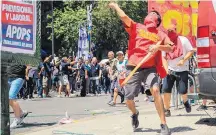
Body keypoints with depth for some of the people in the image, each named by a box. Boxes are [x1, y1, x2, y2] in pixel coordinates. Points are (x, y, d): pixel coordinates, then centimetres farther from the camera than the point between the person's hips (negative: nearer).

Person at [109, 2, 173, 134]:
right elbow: (124, 16, -1)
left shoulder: (160, 34, 11)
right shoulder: (136, 27, 10)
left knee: (155, 90, -26)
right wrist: (115, 6, 13)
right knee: (128, 99, 4)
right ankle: (135, 113, 42)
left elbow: (170, 48, -1)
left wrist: (158, 46, -18)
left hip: (150, 68, -1)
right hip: (134, 68, 1)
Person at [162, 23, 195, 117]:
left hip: (182, 70, -3)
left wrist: (183, 60, -19)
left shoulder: (183, 40, -4)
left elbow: (191, 51, -4)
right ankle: (167, 110, 1)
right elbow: (163, 57, 8)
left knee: (182, 91, -4)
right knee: (166, 89, -11)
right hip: (170, 70, 3)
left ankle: (185, 102, 33)